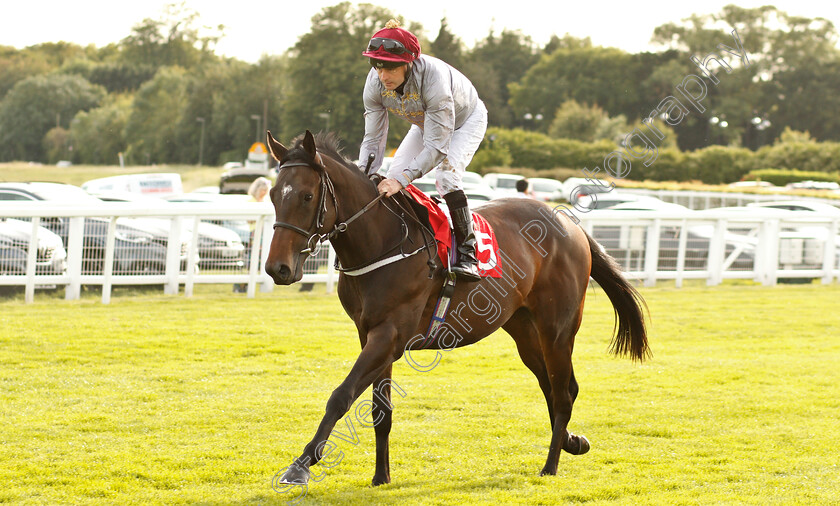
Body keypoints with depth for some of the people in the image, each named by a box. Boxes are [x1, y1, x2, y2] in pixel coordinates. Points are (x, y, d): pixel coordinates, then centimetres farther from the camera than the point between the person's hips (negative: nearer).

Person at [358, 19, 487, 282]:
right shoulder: (375, 83, -27)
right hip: (425, 122, 6)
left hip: (467, 119, -6)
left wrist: (402, 179, -53)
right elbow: (373, 140, -21)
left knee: (445, 176, -28)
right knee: (390, 180, -8)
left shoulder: (434, 77, -44)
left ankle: (468, 253, -21)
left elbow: (437, 147, -43)